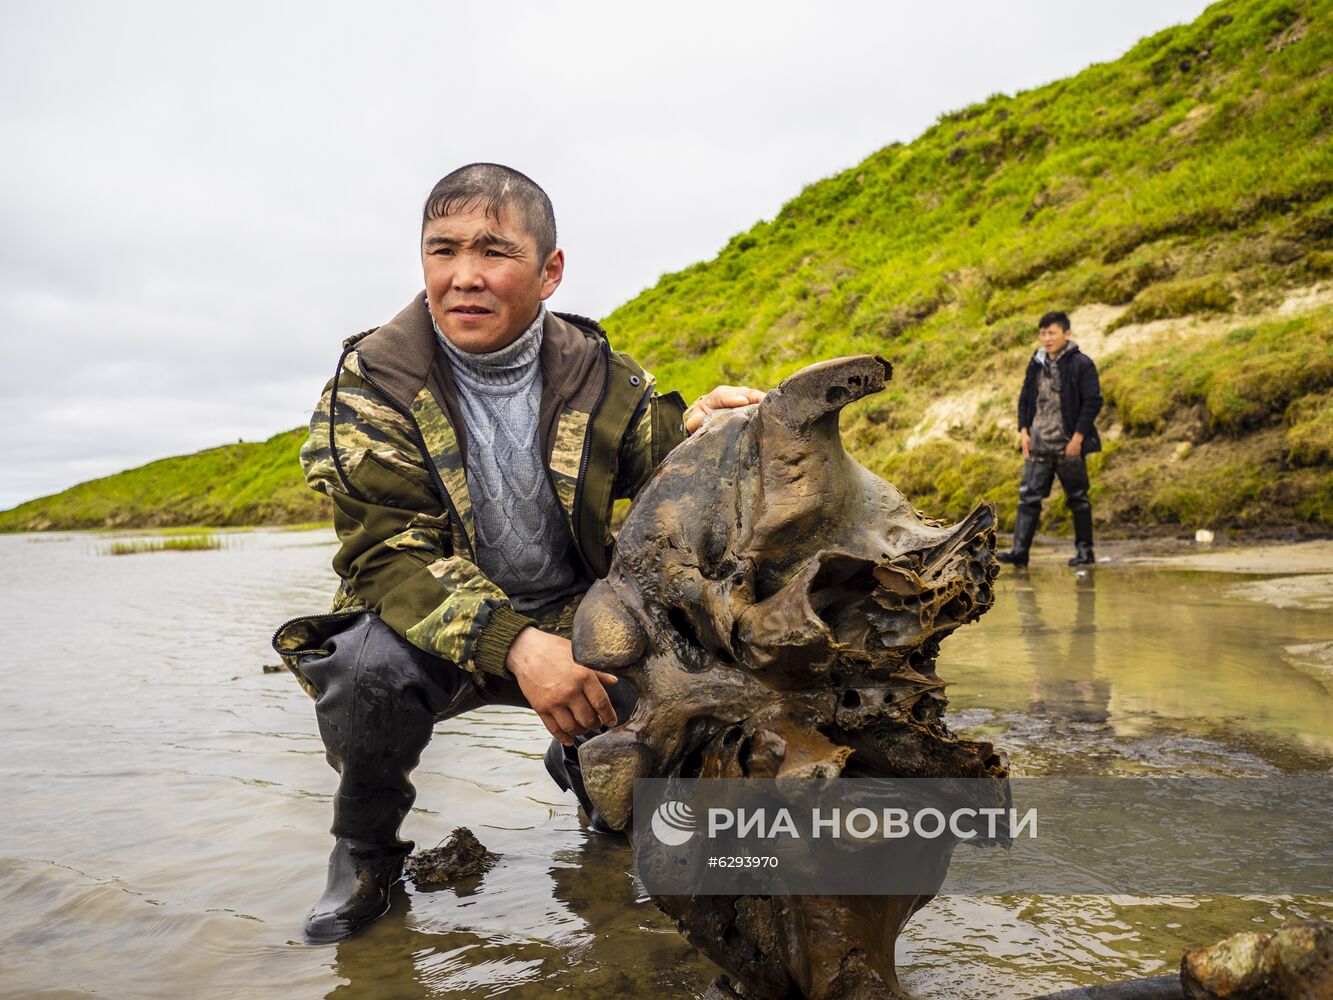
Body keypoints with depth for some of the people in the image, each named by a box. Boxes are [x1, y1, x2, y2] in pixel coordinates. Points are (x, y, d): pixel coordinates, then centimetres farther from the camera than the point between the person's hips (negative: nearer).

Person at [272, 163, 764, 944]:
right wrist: (512, 643, -35)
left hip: (572, 620, 3)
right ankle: (367, 850, 0)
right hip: (433, 629, -2)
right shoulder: (375, 380, -11)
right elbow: (388, 550, -20)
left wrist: (694, 435, -28)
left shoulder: (596, 373, -2)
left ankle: (588, 763, 16)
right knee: (369, 670, -33)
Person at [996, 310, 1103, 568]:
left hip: (1068, 446, -5)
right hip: (1038, 445, 5)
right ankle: (1019, 551, -4)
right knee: (1028, 496, -3)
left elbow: (1093, 402, -10)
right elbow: (1025, 399, 16)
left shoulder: (1081, 364, -7)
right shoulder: (1036, 364, 10)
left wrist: (1078, 437, -14)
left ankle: (1085, 551, 18)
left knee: (1077, 498, 7)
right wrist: (1023, 431, 5)